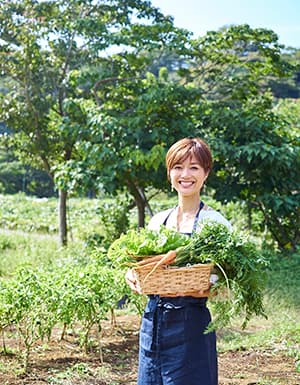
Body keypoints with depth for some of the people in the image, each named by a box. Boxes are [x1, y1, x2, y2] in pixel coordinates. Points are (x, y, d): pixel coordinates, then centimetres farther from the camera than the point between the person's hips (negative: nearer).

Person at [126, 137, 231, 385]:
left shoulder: (215, 222, -5)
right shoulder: (157, 221, 11)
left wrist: (203, 290, -27)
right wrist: (133, 276, -5)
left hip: (190, 327, -5)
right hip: (152, 322, 5)